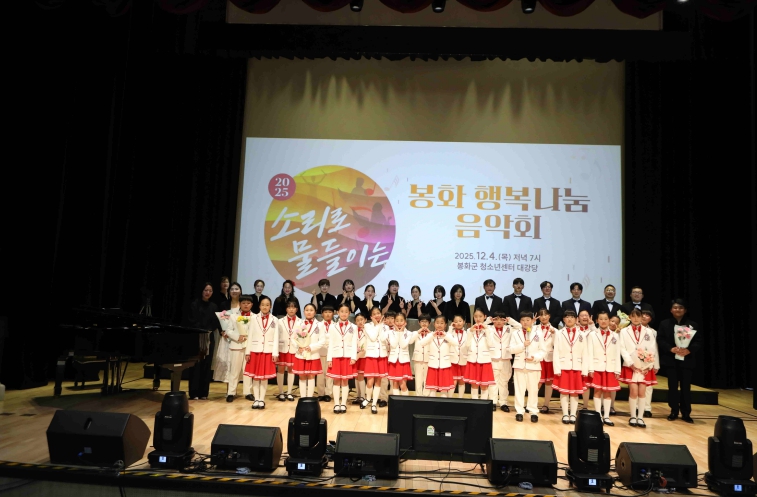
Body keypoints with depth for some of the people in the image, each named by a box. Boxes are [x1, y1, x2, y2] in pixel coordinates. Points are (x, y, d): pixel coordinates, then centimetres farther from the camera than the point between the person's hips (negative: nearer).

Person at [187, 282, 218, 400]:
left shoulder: (213, 306, 12)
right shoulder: (194, 304, 1)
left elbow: (215, 323, 5)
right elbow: (192, 322, -6)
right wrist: (201, 331, -16)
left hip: (209, 338, 4)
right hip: (197, 337, -4)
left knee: (206, 365, 4)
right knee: (196, 365, -4)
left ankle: (203, 392, 9)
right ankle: (194, 393, 0)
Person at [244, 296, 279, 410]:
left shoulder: (274, 320, 2)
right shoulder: (254, 318, 2)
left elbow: (276, 338, 0)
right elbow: (250, 336, 2)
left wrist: (275, 353, -6)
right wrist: (247, 352, -1)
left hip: (268, 351, 0)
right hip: (255, 350, 1)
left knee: (265, 377, 4)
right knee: (255, 376, 4)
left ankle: (262, 400, 11)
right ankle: (256, 399, 12)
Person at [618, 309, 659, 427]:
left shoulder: (648, 332, 10)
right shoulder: (624, 331, 5)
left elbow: (653, 349, 6)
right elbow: (623, 349, -3)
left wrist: (655, 366, -2)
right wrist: (631, 364, -11)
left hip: (645, 366, 2)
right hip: (631, 366, -2)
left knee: (642, 392, 1)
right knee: (633, 391, -6)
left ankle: (640, 417, 9)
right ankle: (633, 417, 7)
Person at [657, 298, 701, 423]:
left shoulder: (693, 325, 5)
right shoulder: (664, 324, 4)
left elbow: (698, 342, -1)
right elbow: (660, 340, -3)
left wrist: (689, 350, -18)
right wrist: (671, 348, -19)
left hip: (687, 360, 0)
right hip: (670, 360, 0)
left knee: (686, 387, 3)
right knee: (672, 386, 5)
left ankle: (686, 413, 12)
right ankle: (674, 411, 16)